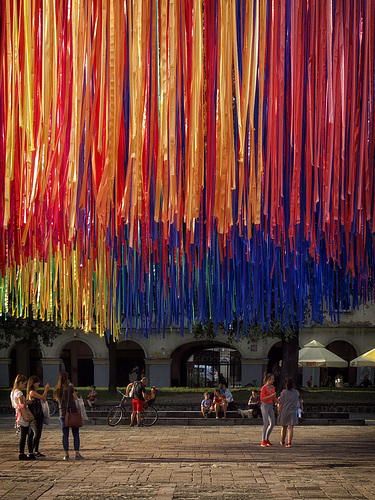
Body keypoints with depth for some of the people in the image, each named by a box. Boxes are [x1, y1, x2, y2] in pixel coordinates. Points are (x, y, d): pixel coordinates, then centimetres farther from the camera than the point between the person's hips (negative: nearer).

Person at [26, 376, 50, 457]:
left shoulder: (35, 392, 15)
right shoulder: (31, 392, -13)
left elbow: (43, 401, 16)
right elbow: (42, 397, -17)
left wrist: (45, 390, 11)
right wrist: (46, 390, -7)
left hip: (39, 415, 9)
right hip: (35, 416, -9)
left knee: (38, 434, 10)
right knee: (36, 434, -9)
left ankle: (36, 451, 15)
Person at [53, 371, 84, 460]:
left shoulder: (56, 389, 2)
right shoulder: (70, 388, -9)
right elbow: (76, 398, -3)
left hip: (62, 413, 3)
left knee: (65, 434, 7)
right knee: (76, 434, 3)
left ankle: (66, 454, 5)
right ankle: (77, 454, 0)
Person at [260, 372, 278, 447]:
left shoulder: (272, 387, 12)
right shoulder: (264, 388, -11)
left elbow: (274, 398, 18)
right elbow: (262, 399, -15)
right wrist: (271, 396, -19)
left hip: (271, 407, 8)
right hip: (265, 406, -8)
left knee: (272, 424, 8)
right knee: (266, 424, -13)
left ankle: (267, 439, 23)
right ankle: (263, 442, -9)